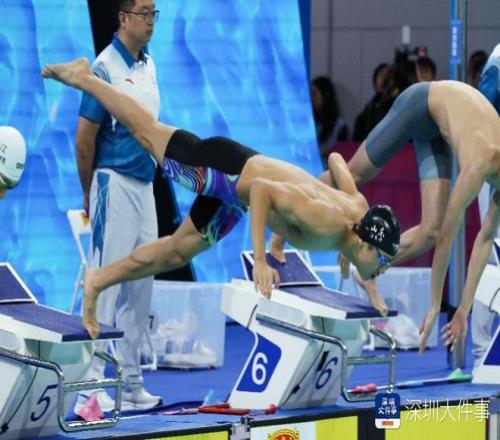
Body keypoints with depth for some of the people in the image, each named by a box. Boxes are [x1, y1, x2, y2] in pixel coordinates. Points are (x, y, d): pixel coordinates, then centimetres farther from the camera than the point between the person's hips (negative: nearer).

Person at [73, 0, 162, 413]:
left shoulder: (149, 65, 11)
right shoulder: (106, 67, -13)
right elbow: (85, 137, -11)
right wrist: (90, 195, -4)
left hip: (145, 185, 8)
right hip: (115, 185, -8)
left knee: (141, 288, 11)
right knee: (106, 285, -7)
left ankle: (131, 385, 18)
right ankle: (90, 387, -4)